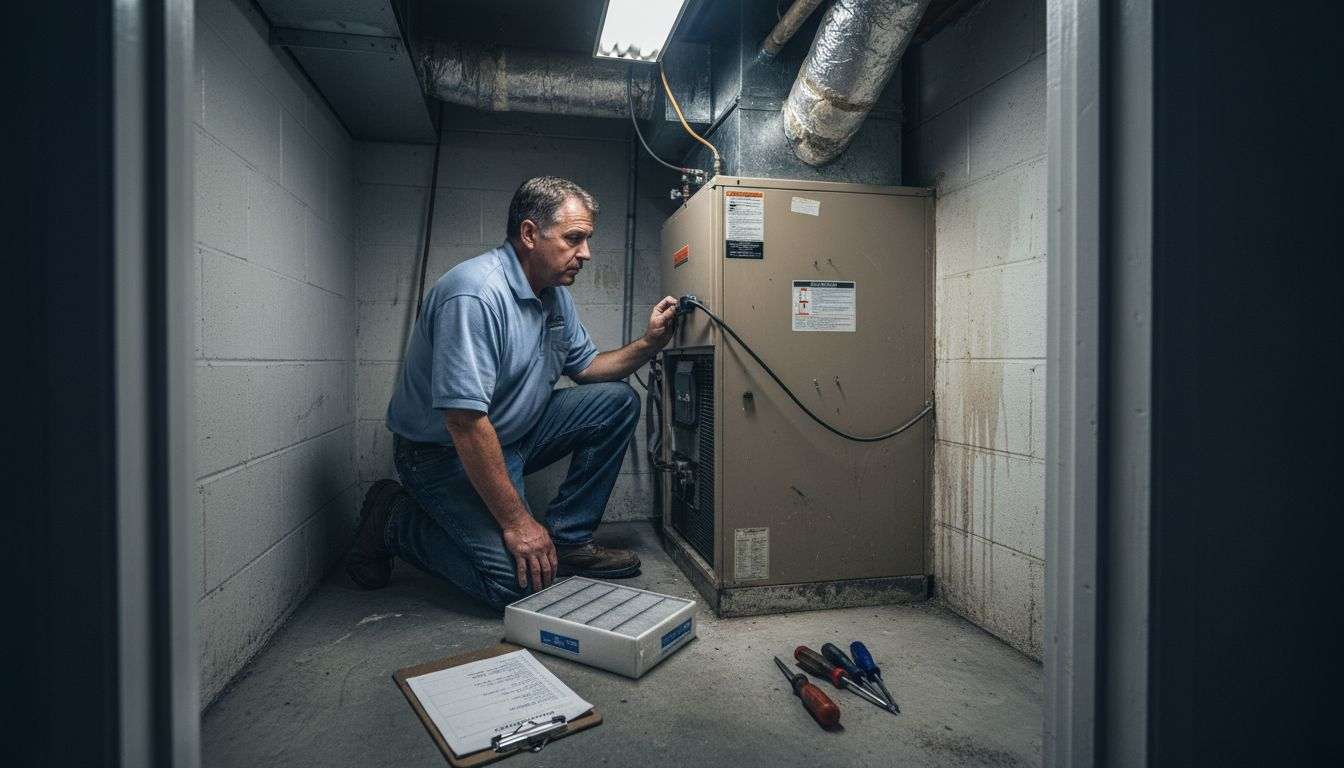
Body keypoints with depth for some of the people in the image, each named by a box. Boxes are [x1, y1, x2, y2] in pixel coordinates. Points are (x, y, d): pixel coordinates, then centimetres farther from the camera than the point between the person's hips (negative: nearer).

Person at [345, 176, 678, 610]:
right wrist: (517, 522, -26)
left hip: (516, 434, 9)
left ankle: (565, 540, 2)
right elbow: (464, 421, -31)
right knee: (517, 580, -21)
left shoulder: (554, 292, 2)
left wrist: (648, 343, -6)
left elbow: (585, 367, 13)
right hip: (444, 452, -9)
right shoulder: (476, 294, -28)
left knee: (617, 401, -3)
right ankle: (394, 520, 3)